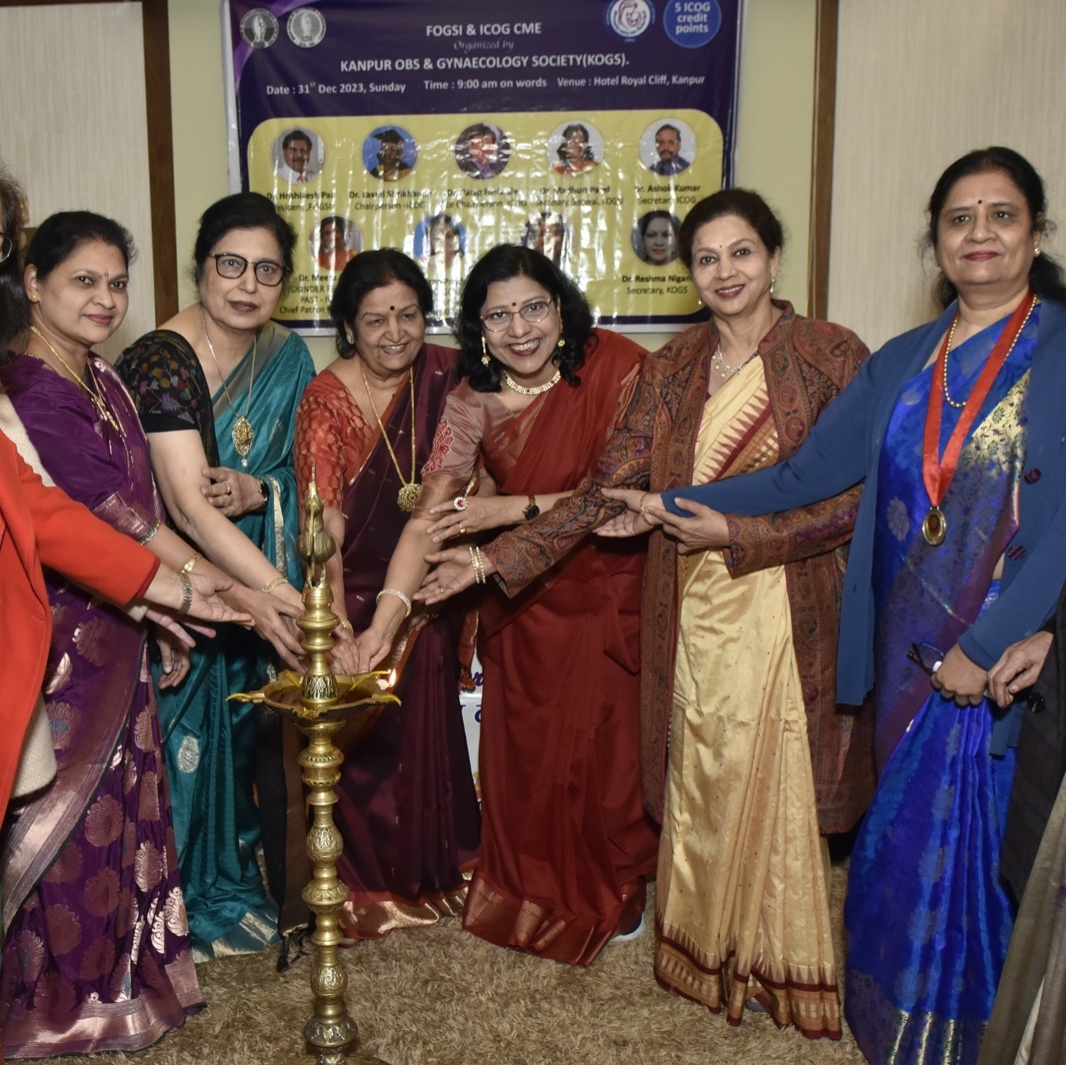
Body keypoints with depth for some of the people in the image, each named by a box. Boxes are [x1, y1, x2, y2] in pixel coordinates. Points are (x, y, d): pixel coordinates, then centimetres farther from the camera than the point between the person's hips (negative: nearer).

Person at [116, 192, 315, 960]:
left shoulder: (286, 357, 0)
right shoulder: (161, 361, -20)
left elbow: (299, 472, 6)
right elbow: (188, 505, -28)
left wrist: (254, 490, -17)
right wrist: (277, 593, -35)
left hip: (261, 584, 5)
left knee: (253, 731, 13)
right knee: (192, 731, 4)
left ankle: (241, 882, 33)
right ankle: (193, 901, 25)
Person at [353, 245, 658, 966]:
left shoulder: (617, 367, -18)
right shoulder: (475, 400, -10)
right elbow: (431, 513, -19)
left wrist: (514, 509, -21)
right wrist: (388, 611, -32)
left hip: (608, 587, -2)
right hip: (521, 596, 3)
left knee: (603, 738, 7)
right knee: (522, 740, 10)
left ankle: (614, 890, 33)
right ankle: (527, 886, 36)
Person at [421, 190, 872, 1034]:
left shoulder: (832, 356, -5)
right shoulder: (673, 368, 6)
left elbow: (850, 499, -9)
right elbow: (607, 488, 2)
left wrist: (728, 528, -16)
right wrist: (493, 559, -5)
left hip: (787, 614, -3)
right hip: (691, 618, 3)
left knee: (780, 787, 7)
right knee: (697, 783, 11)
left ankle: (780, 966, 28)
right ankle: (706, 956, 31)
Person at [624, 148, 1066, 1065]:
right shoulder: (903, 362, 10)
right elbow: (810, 471, 7)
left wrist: (987, 646, -17)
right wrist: (681, 503, 3)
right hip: (912, 646, 4)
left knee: (969, 839, 3)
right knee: (904, 833, 13)